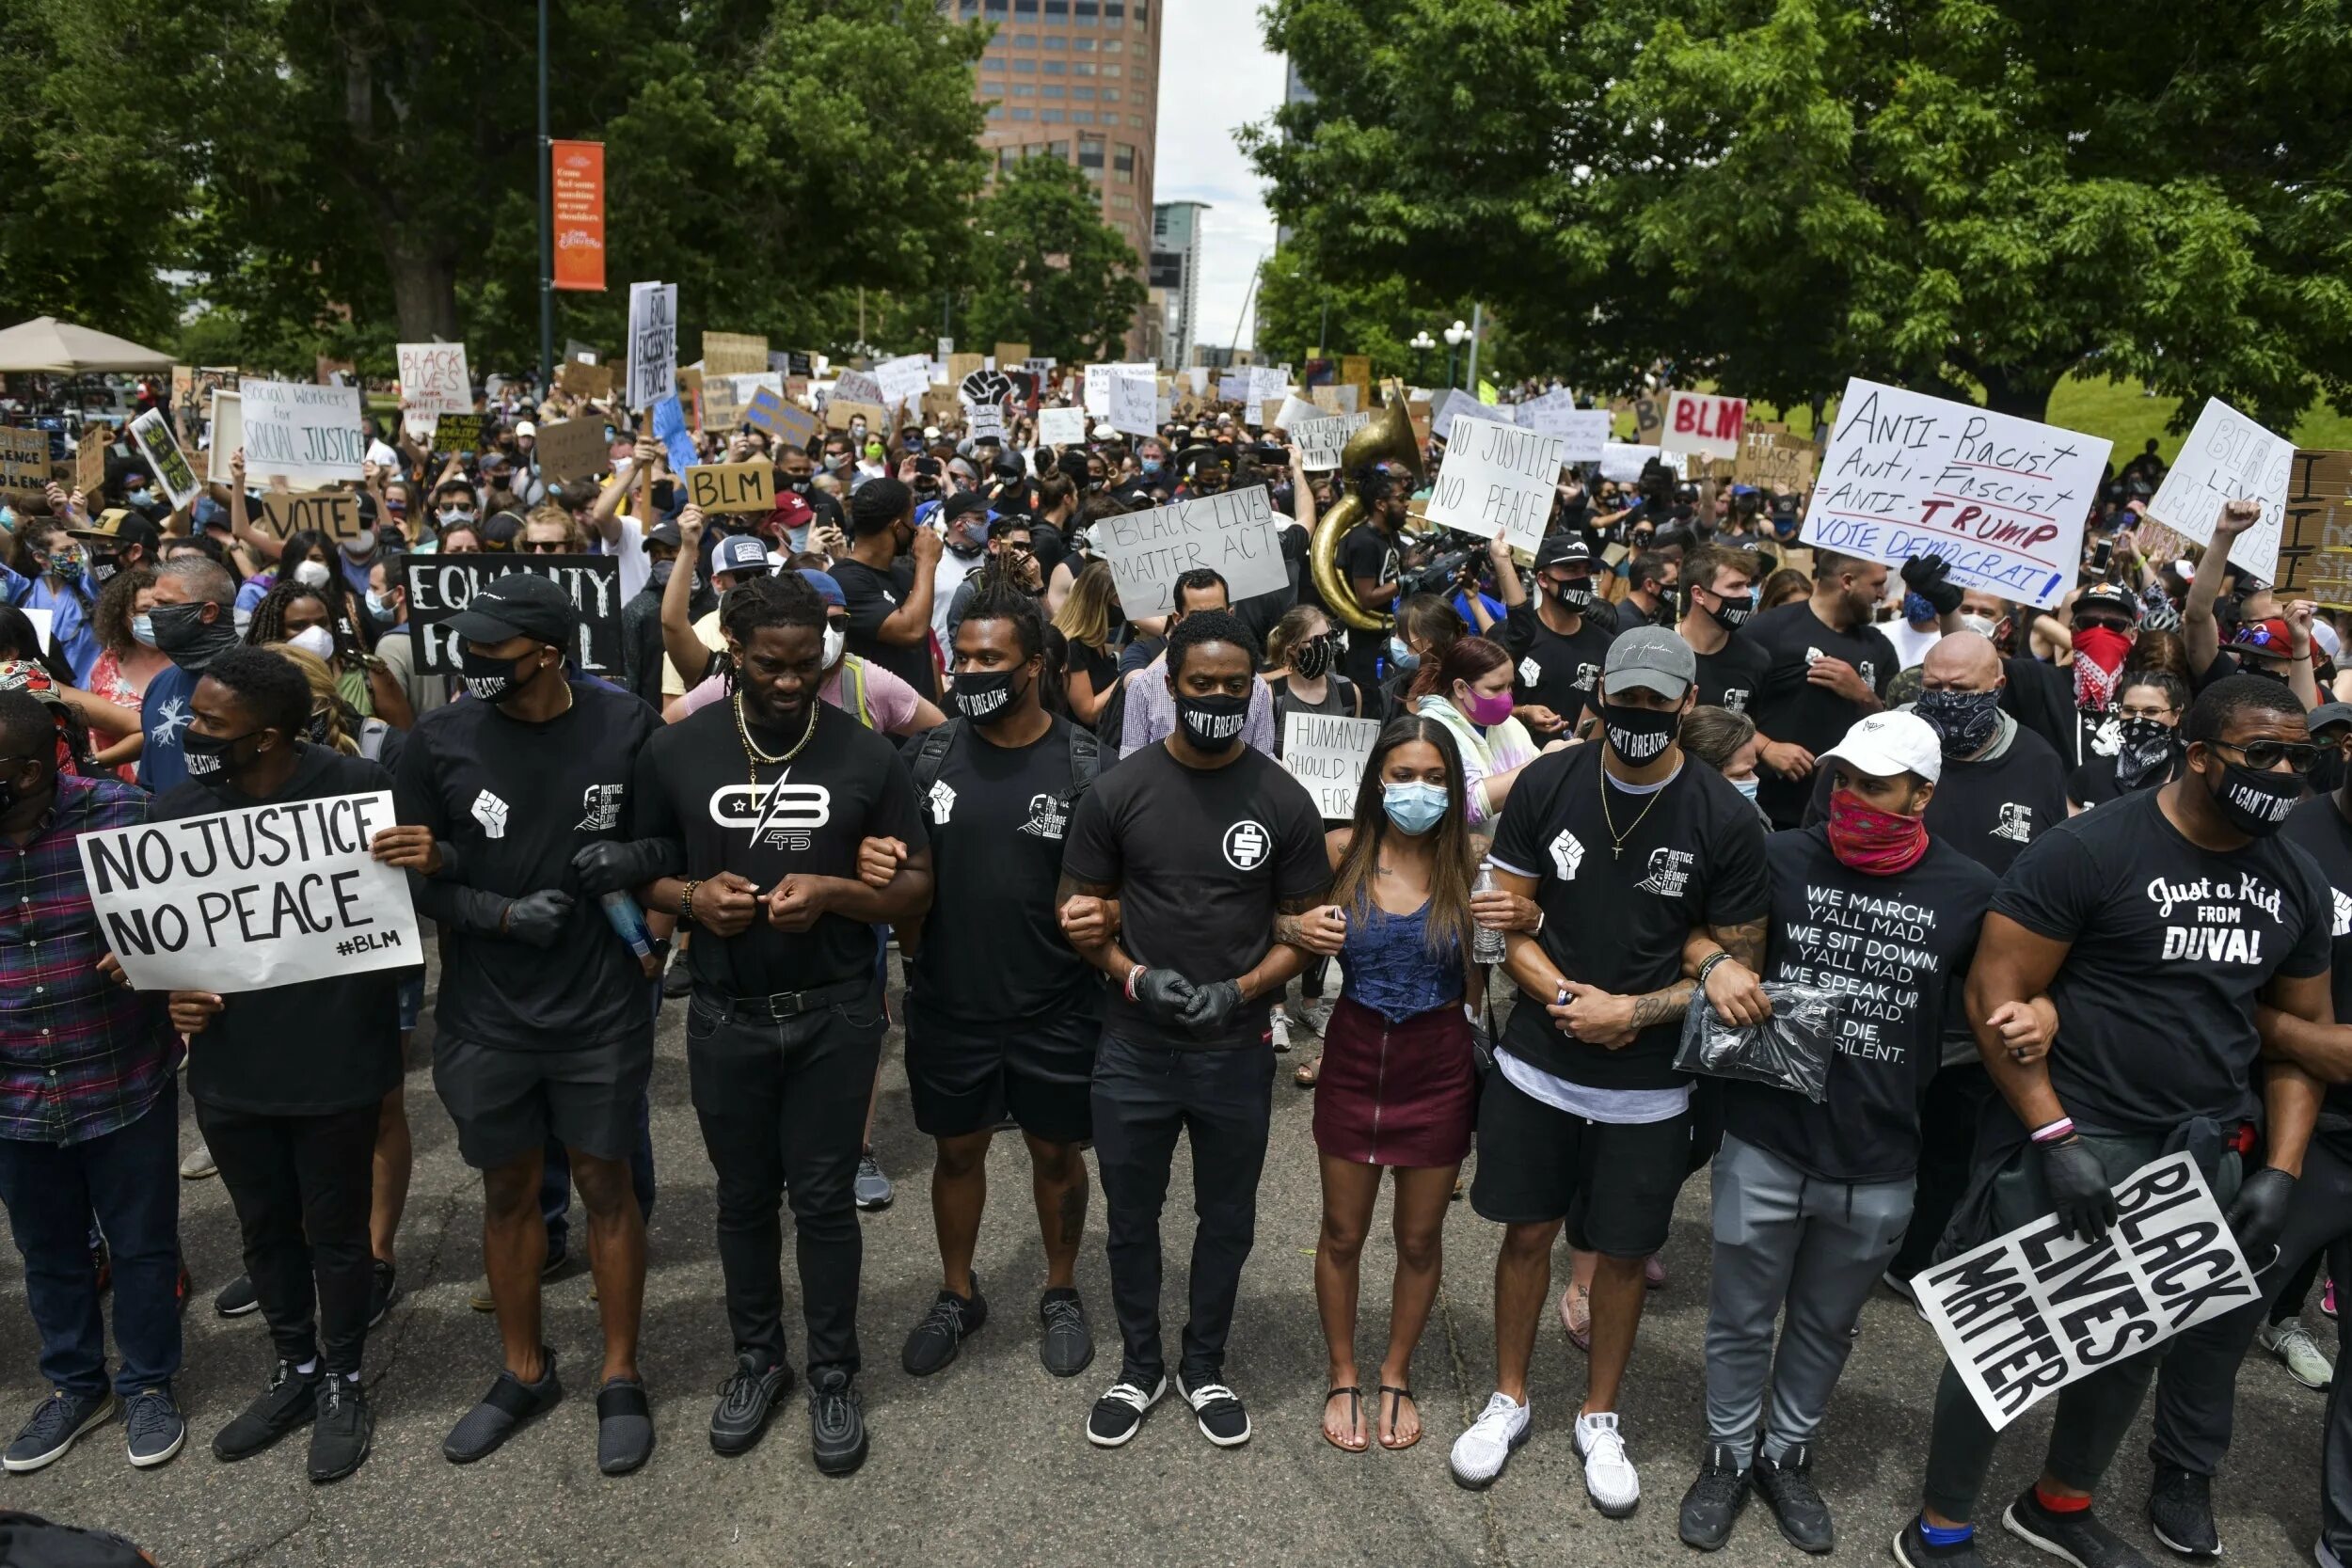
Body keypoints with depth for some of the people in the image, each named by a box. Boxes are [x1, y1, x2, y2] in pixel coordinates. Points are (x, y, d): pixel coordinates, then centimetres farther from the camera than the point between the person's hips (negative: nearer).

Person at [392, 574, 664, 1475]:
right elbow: (415, 877, -1)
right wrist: (501, 914, -15)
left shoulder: (627, 728, -9)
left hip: (600, 1010, -2)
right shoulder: (440, 741, -6)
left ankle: (621, 1378, 25)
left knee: (606, 1185, 9)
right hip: (486, 1016, 2)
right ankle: (524, 1372, 34)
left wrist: (636, 861, -17)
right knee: (508, 1191, 15)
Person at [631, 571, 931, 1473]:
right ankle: (757, 1357, 35)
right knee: (744, 1197, 15)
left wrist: (833, 893, -19)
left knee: (824, 1199, 7)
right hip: (726, 1018, 2)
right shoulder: (677, 751, -3)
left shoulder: (867, 755, -6)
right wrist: (693, 898, -15)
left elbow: (917, 887, -2)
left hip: (835, 1016, -1)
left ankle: (834, 1374, 24)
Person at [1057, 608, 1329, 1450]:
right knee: (1132, 1215, 15)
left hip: (1237, 1053, 0)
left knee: (1227, 1218, 16)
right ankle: (1139, 1366, 37)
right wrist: (1135, 977, -16)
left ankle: (1204, 1367, 38)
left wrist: (1238, 991, -17)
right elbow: (1080, 912, 1)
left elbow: (1301, 928, 0)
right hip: (1133, 1052, 0)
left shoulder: (1284, 800, -5)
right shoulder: (1120, 791, -6)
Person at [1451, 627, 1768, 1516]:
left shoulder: (1724, 821, -11)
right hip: (1537, 1066, 1)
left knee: (1623, 1252, 13)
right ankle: (1508, 1401, 34)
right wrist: (1566, 997, -17)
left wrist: (1632, 1012, -17)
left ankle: (1599, 1419, 34)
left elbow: (1740, 965, -5)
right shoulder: (1547, 786, -7)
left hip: (1648, 1087, -1)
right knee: (1528, 1234, 13)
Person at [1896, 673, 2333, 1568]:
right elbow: (1995, 996, -15)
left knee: (2137, 1345, 18)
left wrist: (2281, 1172, 3)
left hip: (2210, 1153, 7)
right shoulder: (2090, 851, -14)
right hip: (2075, 1140, -6)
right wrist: (2055, 1140, -20)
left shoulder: (2298, 884, 7)